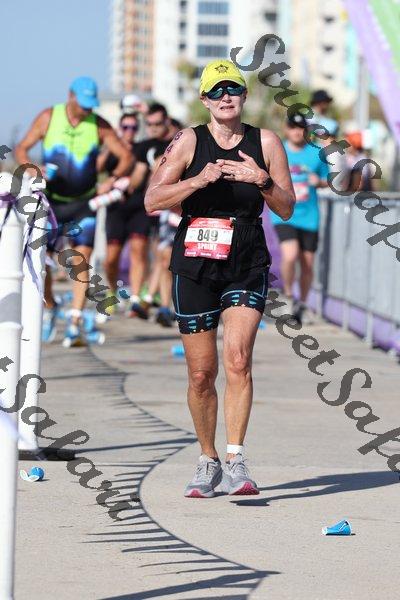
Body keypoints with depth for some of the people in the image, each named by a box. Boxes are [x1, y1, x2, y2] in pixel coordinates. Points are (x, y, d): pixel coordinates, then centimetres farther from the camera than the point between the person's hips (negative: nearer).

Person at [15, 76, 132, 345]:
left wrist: (112, 179, -23)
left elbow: (126, 156, -3)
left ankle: (75, 323, -13)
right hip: (51, 202, 1)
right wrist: (32, 169, -23)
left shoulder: (99, 125, -5)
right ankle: (50, 307, 26)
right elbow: (22, 149, -1)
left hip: (84, 204, -1)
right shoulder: (48, 118, -5)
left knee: (82, 260, -12)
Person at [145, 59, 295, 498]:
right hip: (194, 265, 0)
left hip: (247, 267, 0)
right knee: (201, 374, 3)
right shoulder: (189, 141, 0)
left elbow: (287, 210, 6)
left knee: (237, 359, -18)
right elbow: (152, 201, -5)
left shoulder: (265, 143, 4)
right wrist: (198, 180, -19)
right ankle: (207, 462, 20)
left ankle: (235, 462, -19)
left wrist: (262, 181, -13)